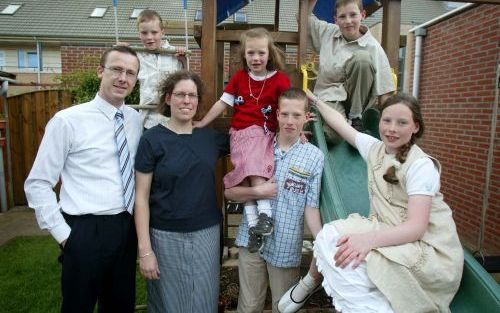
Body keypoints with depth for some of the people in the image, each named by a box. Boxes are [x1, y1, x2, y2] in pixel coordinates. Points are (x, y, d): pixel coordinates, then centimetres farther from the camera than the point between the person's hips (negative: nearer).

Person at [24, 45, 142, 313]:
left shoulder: (136, 120, 3)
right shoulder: (67, 120, -11)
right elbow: (37, 184, -8)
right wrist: (63, 234, -9)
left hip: (127, 228, 5)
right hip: (86, 231, -5)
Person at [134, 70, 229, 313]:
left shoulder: (210, 137, 3)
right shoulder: (152, 139, -8)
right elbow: (141, 197, -8)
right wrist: (144, 249, -11)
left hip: (207, 233, 3)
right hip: (166, 237, -3)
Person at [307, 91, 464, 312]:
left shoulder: (421, 166, -15)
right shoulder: (375, 148, 4)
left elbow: (416, 227, -23)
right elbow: (340, 122, 18)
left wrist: (369, 239, -39)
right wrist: (314, 99, 29)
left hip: (429, 250, -6)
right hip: (390, 235, 7)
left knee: (348, 257, -27)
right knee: (329, 237, -13)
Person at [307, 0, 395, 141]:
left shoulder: (373, 47, -5)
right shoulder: (328, 32, 7)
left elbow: (383, 90, -6)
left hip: (356, 100, 0)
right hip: (329, 97, 0)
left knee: (361, 58, -29)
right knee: (331, 134, -36)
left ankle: (356, 117, -15)